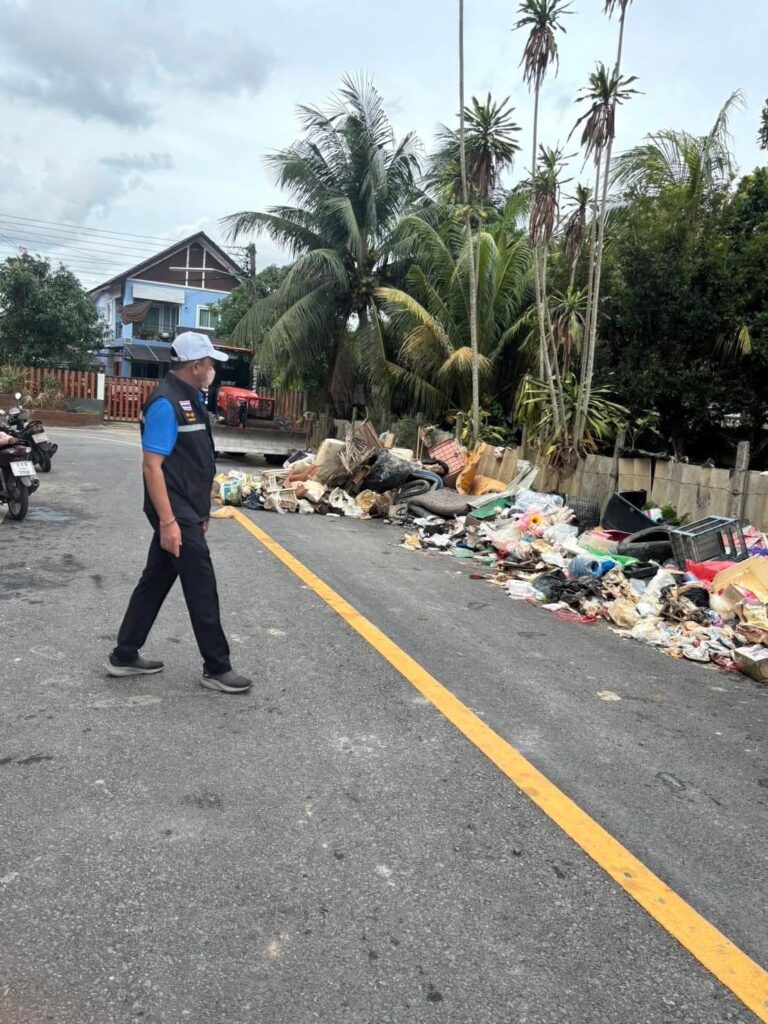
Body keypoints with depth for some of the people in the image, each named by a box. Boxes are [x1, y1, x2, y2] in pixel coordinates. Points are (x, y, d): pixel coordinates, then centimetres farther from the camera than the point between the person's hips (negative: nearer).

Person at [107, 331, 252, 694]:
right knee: (202, 587, -3)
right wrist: (168, 521, -25)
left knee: (155, 581, 15)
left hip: (186, 510, 10)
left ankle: (124, 656, 26)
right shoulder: (166, 403, -17)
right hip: (175, 513, -10)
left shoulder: (190, 399, 14)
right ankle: (216, 668, 9)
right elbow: (152, 466, -21)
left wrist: (200, 513, 21)